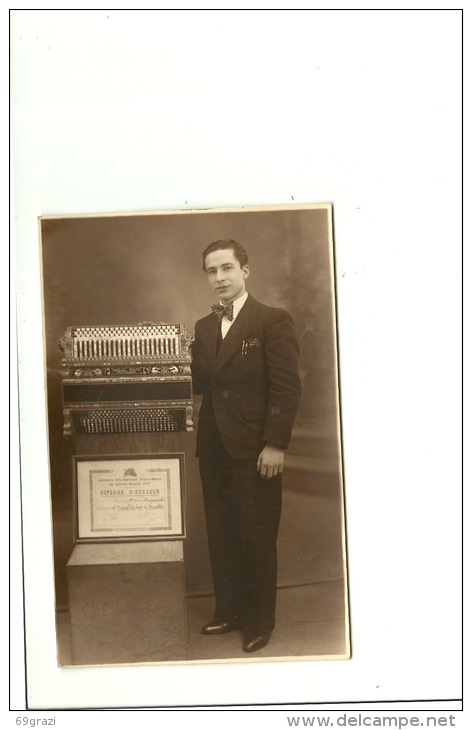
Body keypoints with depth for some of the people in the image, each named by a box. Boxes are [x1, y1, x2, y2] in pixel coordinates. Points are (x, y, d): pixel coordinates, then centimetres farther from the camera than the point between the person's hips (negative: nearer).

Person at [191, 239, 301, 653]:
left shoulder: (273, 321, -7)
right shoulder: (204, 327, 13)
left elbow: (287, 387, -12)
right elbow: (200, 384, 12)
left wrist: (275, 445, -16)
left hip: (253, 449, -6)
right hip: (213, 448, 6)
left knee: (257, 538, 6)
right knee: (221, 535, 13)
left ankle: (260, 622, 23)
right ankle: (228, 611, 30)